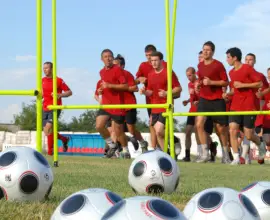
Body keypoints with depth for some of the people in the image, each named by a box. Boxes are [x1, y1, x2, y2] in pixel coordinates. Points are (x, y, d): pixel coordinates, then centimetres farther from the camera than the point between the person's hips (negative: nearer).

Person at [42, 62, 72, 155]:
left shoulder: (59, 80, -6)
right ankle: (64, 139, 30)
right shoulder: (43, 80, 10)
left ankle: (50, 150, -11)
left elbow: (69, 92, -3)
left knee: (48, 127, -22)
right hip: (45, 109, 6)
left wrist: (60, 95, -20)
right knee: (47, 132, 5)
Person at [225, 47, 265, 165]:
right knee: (232, 130, -12)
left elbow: (260, 84, -12)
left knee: (248, 135, -1)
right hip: (235, 106, 5)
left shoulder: (248, 68, -10)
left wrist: (242, 85, -17)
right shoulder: (231, 72, 10)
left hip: (249, 106, -5)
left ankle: (260, 143, 33)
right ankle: (236, 158, -9)